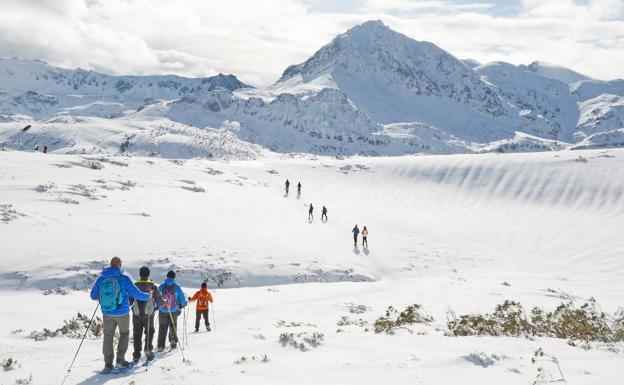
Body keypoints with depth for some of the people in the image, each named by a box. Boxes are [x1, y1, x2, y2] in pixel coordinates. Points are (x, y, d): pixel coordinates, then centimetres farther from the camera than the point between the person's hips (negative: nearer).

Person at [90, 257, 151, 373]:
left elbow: (93, 296, 6)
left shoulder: (101, 278, -2)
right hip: (122, 313, -2)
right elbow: (136, 294, -10)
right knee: (124, 334, 18)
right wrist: (147, 296, 9)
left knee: (108, 337, 11)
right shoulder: (124, 278, -12)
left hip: (107, 314, 2)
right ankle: (120, 359, 14)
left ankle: (108, 364, 8)